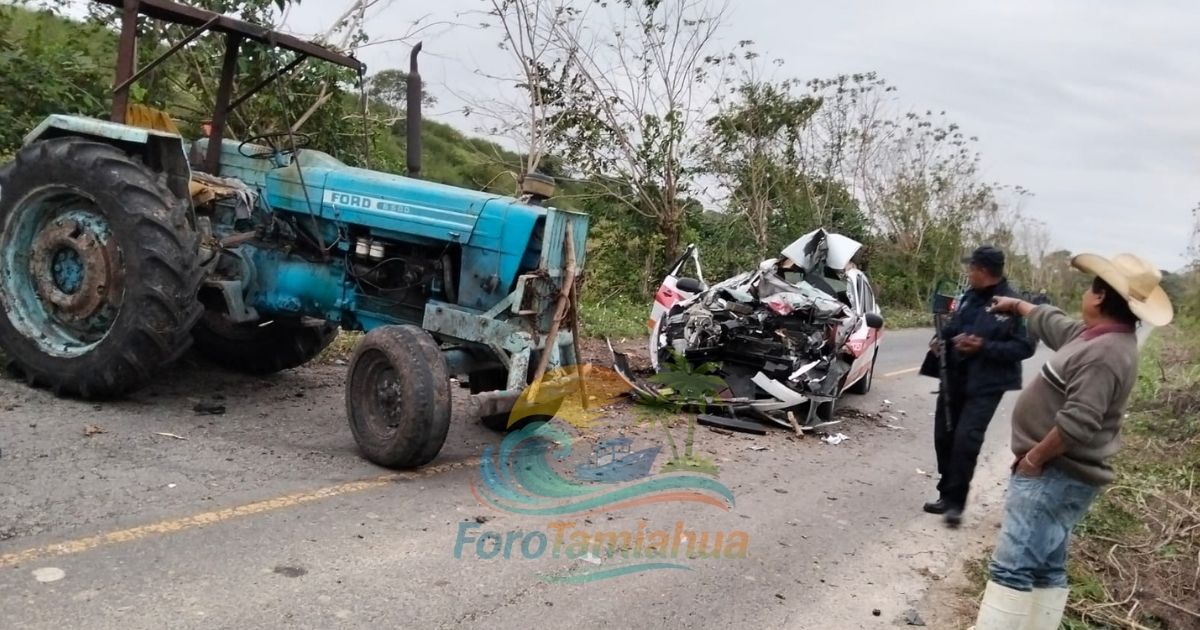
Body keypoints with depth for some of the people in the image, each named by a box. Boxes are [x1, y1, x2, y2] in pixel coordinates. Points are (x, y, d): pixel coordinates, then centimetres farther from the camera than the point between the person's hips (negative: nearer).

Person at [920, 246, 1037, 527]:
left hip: (985, 385, -7)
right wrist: (941, 340, -2)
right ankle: (947, 496, 24)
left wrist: (984, 347, -23)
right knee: (944, 437, 10)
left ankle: (956, 502, 0)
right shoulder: (969, 297, 7)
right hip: (954, 379, 7)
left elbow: (1025, 347, -15)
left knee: (966, 441, -13)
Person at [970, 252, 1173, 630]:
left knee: (1011, 566, -13)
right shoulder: (1095, 335, 10)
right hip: (1058, 473, 11)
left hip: (1056, 475, -11)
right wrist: (1017, 305, 45)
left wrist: (1033, 458, -18)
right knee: (1046, 567, 14)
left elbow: (1077, 423, -29)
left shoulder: (1105, 353, -22)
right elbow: (1052, 323, 31)